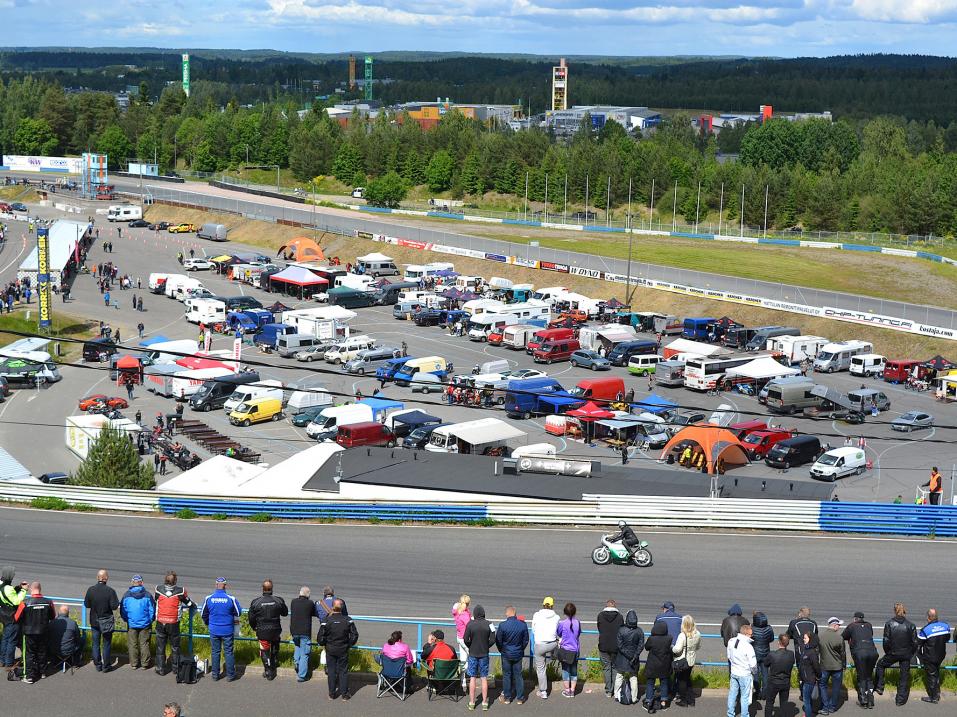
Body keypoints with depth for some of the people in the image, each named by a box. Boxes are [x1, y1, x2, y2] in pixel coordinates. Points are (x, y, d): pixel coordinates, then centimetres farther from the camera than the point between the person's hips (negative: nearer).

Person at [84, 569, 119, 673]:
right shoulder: (110, 591, -18)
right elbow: (114, 606, -18)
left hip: (94, 621, 2)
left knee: (96, 644, 13)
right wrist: (117, 601, 3)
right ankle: (106, 666, 13)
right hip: (107, 621, -2)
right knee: (106, 644, 9)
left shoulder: (91, 590, -9)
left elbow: (86, 605, -1)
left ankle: (98, 665, 17)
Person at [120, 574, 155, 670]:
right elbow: (152, 610, -3)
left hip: (131, 624, 0)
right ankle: (145, 663, 16)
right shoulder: (147, 595, -9)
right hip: (145, 624, 0)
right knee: (144, 644, 10)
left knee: (132, 644, 12)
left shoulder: (126, 595, -8)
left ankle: (134, 663, 17)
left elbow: (122, 611, 0)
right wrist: (150, 620, 13)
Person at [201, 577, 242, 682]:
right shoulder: (231, 599, -14)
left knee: (215, 652, 13)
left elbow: (203, 614, 5)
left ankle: (215, 675, 19)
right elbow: (239, 612, -3)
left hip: (214, 630, 2)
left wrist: (208, 624, 23)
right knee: (228, 652, 8)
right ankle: (230, 675, 14)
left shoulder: (209, 598, -7)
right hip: (227, 630, -2)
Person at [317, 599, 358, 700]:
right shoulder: (347, 620, -9)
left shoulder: (327, 620, -13)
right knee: (343, 671, 9)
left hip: (330, 650, -1)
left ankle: (332, 694, 13)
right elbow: (354, 635, -6)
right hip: (343, 650, 1)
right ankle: (344, 694, 10)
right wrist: (349, 644, 10)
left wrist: (324, 644, 10)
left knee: (331, 671, 9)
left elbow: (320, 638, -10)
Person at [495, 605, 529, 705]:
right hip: (518, 654, 2)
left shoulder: (502, 625, -18)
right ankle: (520, 698, 15)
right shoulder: (523, 625, -11)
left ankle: (507, 697, 18)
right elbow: (525, 640, 0)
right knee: (518, 675, 11)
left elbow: (498, 641, -8)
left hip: (506, 655, -2)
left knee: (506, 675, 11)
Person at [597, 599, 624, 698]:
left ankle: (608, 691, 8)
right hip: (616, 646, 0)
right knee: (615, 668, 11)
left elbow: (599, 628, 8)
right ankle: (615, 691, 9)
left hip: (603, 646, 0)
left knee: (606, 668, 8)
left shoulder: (600, 615, -2)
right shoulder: (619, 616, -5)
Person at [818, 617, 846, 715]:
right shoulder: (839, 638, -15)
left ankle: (825, 708, 6)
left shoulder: (820, 636, -8)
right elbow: (842, 653, -5)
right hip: (837, 666, -1)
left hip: (824, 666, 1)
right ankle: (832, 707, 20)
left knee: (822, 685, 12)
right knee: (836, 686, 13)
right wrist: (843, 665, 11)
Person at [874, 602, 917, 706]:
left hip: (892, 654, -1)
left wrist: (887, 652, 8)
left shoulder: (889, 624, -10)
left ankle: (879, 687, 26)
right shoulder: (911, 625, -7)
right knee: (904, 676, 10)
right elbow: (914, 642, -3)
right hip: (906, 654, 1)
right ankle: (901, 699, 13)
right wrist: (911, 654, 11)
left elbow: (886, 641, -8)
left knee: (880, 664, 25)